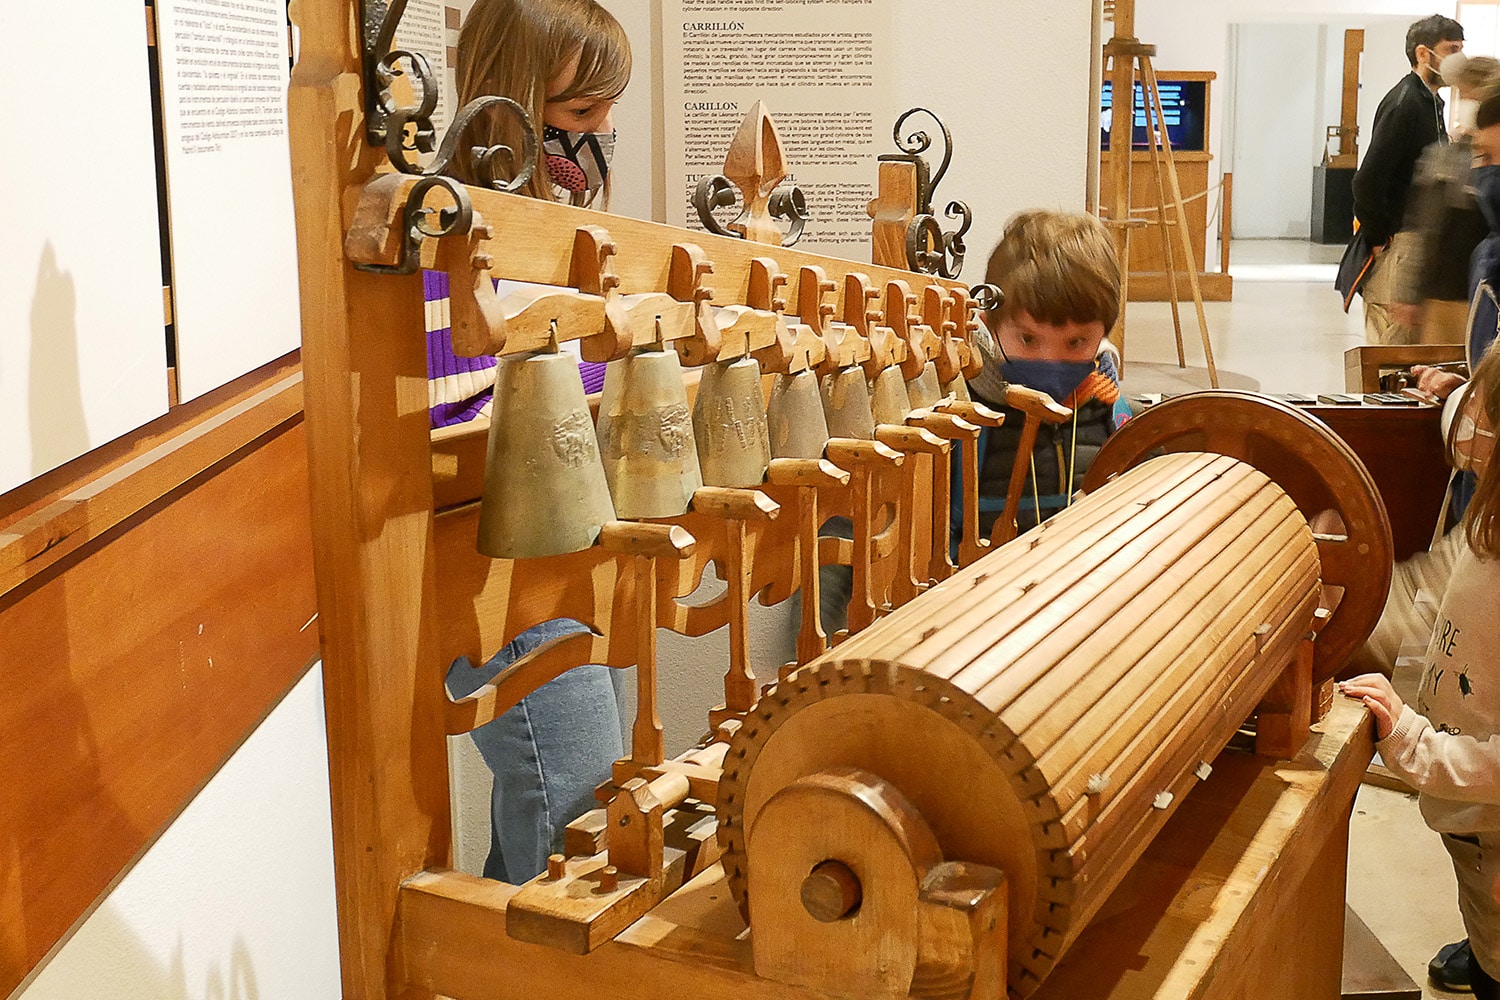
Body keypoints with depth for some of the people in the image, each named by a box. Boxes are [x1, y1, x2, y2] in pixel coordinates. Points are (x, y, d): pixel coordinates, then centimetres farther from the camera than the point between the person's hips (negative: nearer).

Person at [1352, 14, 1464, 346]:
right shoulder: (1403, 103, -16)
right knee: (1391, 339, -7)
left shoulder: (1432, 102, 15)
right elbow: (1368, 179, -24)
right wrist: (1377, 239, -17)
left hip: (1420, 240, 10)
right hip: (1396, 242, -10)